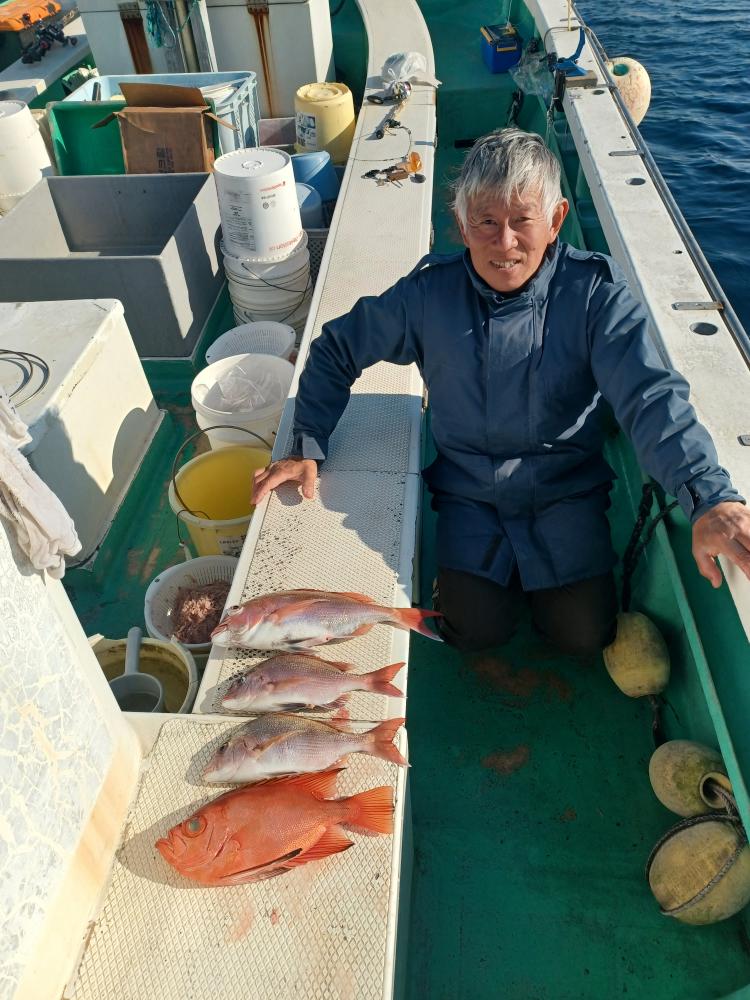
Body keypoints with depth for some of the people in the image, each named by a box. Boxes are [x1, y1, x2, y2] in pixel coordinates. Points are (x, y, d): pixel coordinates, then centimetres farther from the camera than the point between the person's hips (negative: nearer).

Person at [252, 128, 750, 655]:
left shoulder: (595, 291, -15)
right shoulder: (429, 293, -11)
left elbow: (650, 395, -26)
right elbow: (336, 350, 1)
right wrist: (307, 448, -10)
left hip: (568, 488, 0)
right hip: (468, 492, 1)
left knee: (584, 632, -7)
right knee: (478, 628, -9)